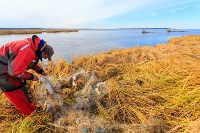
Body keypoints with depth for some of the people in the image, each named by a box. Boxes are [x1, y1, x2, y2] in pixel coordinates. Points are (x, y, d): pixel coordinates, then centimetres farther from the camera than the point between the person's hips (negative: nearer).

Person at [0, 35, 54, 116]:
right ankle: (30, 113, 15)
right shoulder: (28, 51, -33)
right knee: (17, 94, 1)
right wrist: (31, 77, -17)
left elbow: (32, 62, 15)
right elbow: (16, 71, -31)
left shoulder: (34, 47, -2)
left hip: (10, 68, 10)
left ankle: (29, 106, 35)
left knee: (22, 89, 19)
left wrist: (41, 71, 4)